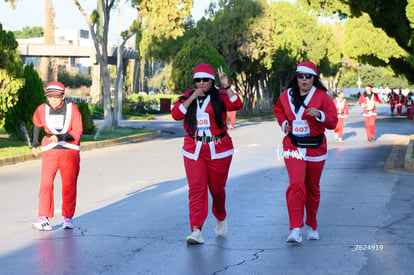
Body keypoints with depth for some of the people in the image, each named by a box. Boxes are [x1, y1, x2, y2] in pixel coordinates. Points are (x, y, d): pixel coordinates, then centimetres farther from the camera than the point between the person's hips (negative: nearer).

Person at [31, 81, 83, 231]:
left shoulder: (72, 109, -7)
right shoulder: (42, 110, 0)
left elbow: (77, 132, -11)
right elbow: (37, 125, 21)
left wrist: (60, 137, -25)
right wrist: (35, 143, 26)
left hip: (70, 151, -1)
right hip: (49, 151, 1)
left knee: (69, 186, 4)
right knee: (45, 184, -10)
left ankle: (68, 218, 16)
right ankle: (45, 219, -11)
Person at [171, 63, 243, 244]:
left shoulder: (220, 96, 0)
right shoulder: (188, 96, 8)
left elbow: (236, 105, -17)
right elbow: (176, 114, -6)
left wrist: (226, 86, -22)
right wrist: (192, 98, -13)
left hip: (218, 150, -1)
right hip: (194, 150, 1)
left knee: (217, 188, 11)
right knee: (196, 189, -10)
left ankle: (221, 219, 40)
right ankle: (196, 231, -15)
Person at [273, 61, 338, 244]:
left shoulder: (321, 96, -4)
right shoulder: (287, 95, 3)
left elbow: (333, 122, -6)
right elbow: (277, 109, 25)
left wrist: (320, 115, -25)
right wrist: (283, 123, 6)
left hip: (315, 147, 0)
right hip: (293, 146, 0)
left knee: (312, 188, 12)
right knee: (296, 184, -17)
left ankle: (312, 226, 30)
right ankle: (296, 229, -22)